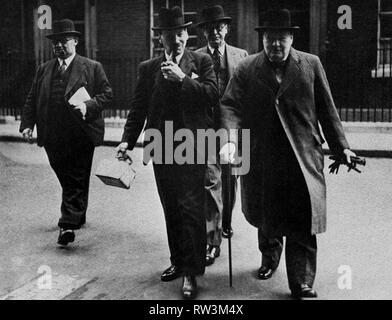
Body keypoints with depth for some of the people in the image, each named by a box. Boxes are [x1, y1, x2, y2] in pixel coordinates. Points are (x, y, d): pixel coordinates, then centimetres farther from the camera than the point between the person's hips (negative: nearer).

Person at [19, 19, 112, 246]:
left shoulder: (92, 67, 2)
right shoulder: (44, 70, 14)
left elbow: (107, 94, -1)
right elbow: (32, 99, 13)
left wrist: (88, 106, -18)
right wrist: (27, 124, -1)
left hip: (81, 135, -4)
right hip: (53, 138, 5)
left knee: (77, 182, -5)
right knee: (66, 180, 15)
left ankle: (69, 225, -6)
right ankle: (77, 217, 32)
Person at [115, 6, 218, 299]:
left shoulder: (201, 62, 3)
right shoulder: (148, 68, 11)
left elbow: (213, 94, -10)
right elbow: (138, 108, 8)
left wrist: (182, 78, -17)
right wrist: (128, 140, -2)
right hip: (161, 148, 4)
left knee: (191, 208, -7)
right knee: (171, 209, 12)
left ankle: (191, 273, -1)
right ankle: (178, 261, 26)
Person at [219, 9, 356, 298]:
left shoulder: (311, 65, 6)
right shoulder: (247, 69, 4)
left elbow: (327, 109, 8)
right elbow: (230, 106, -5)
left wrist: (340, 146, 6)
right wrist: (230, 139, -22)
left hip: (303, 159, -1)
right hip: (261, 160, 1)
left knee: (303, 224, -5)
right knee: (265, 217, 17)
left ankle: (302, 285, 4)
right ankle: (269, 258, 44)